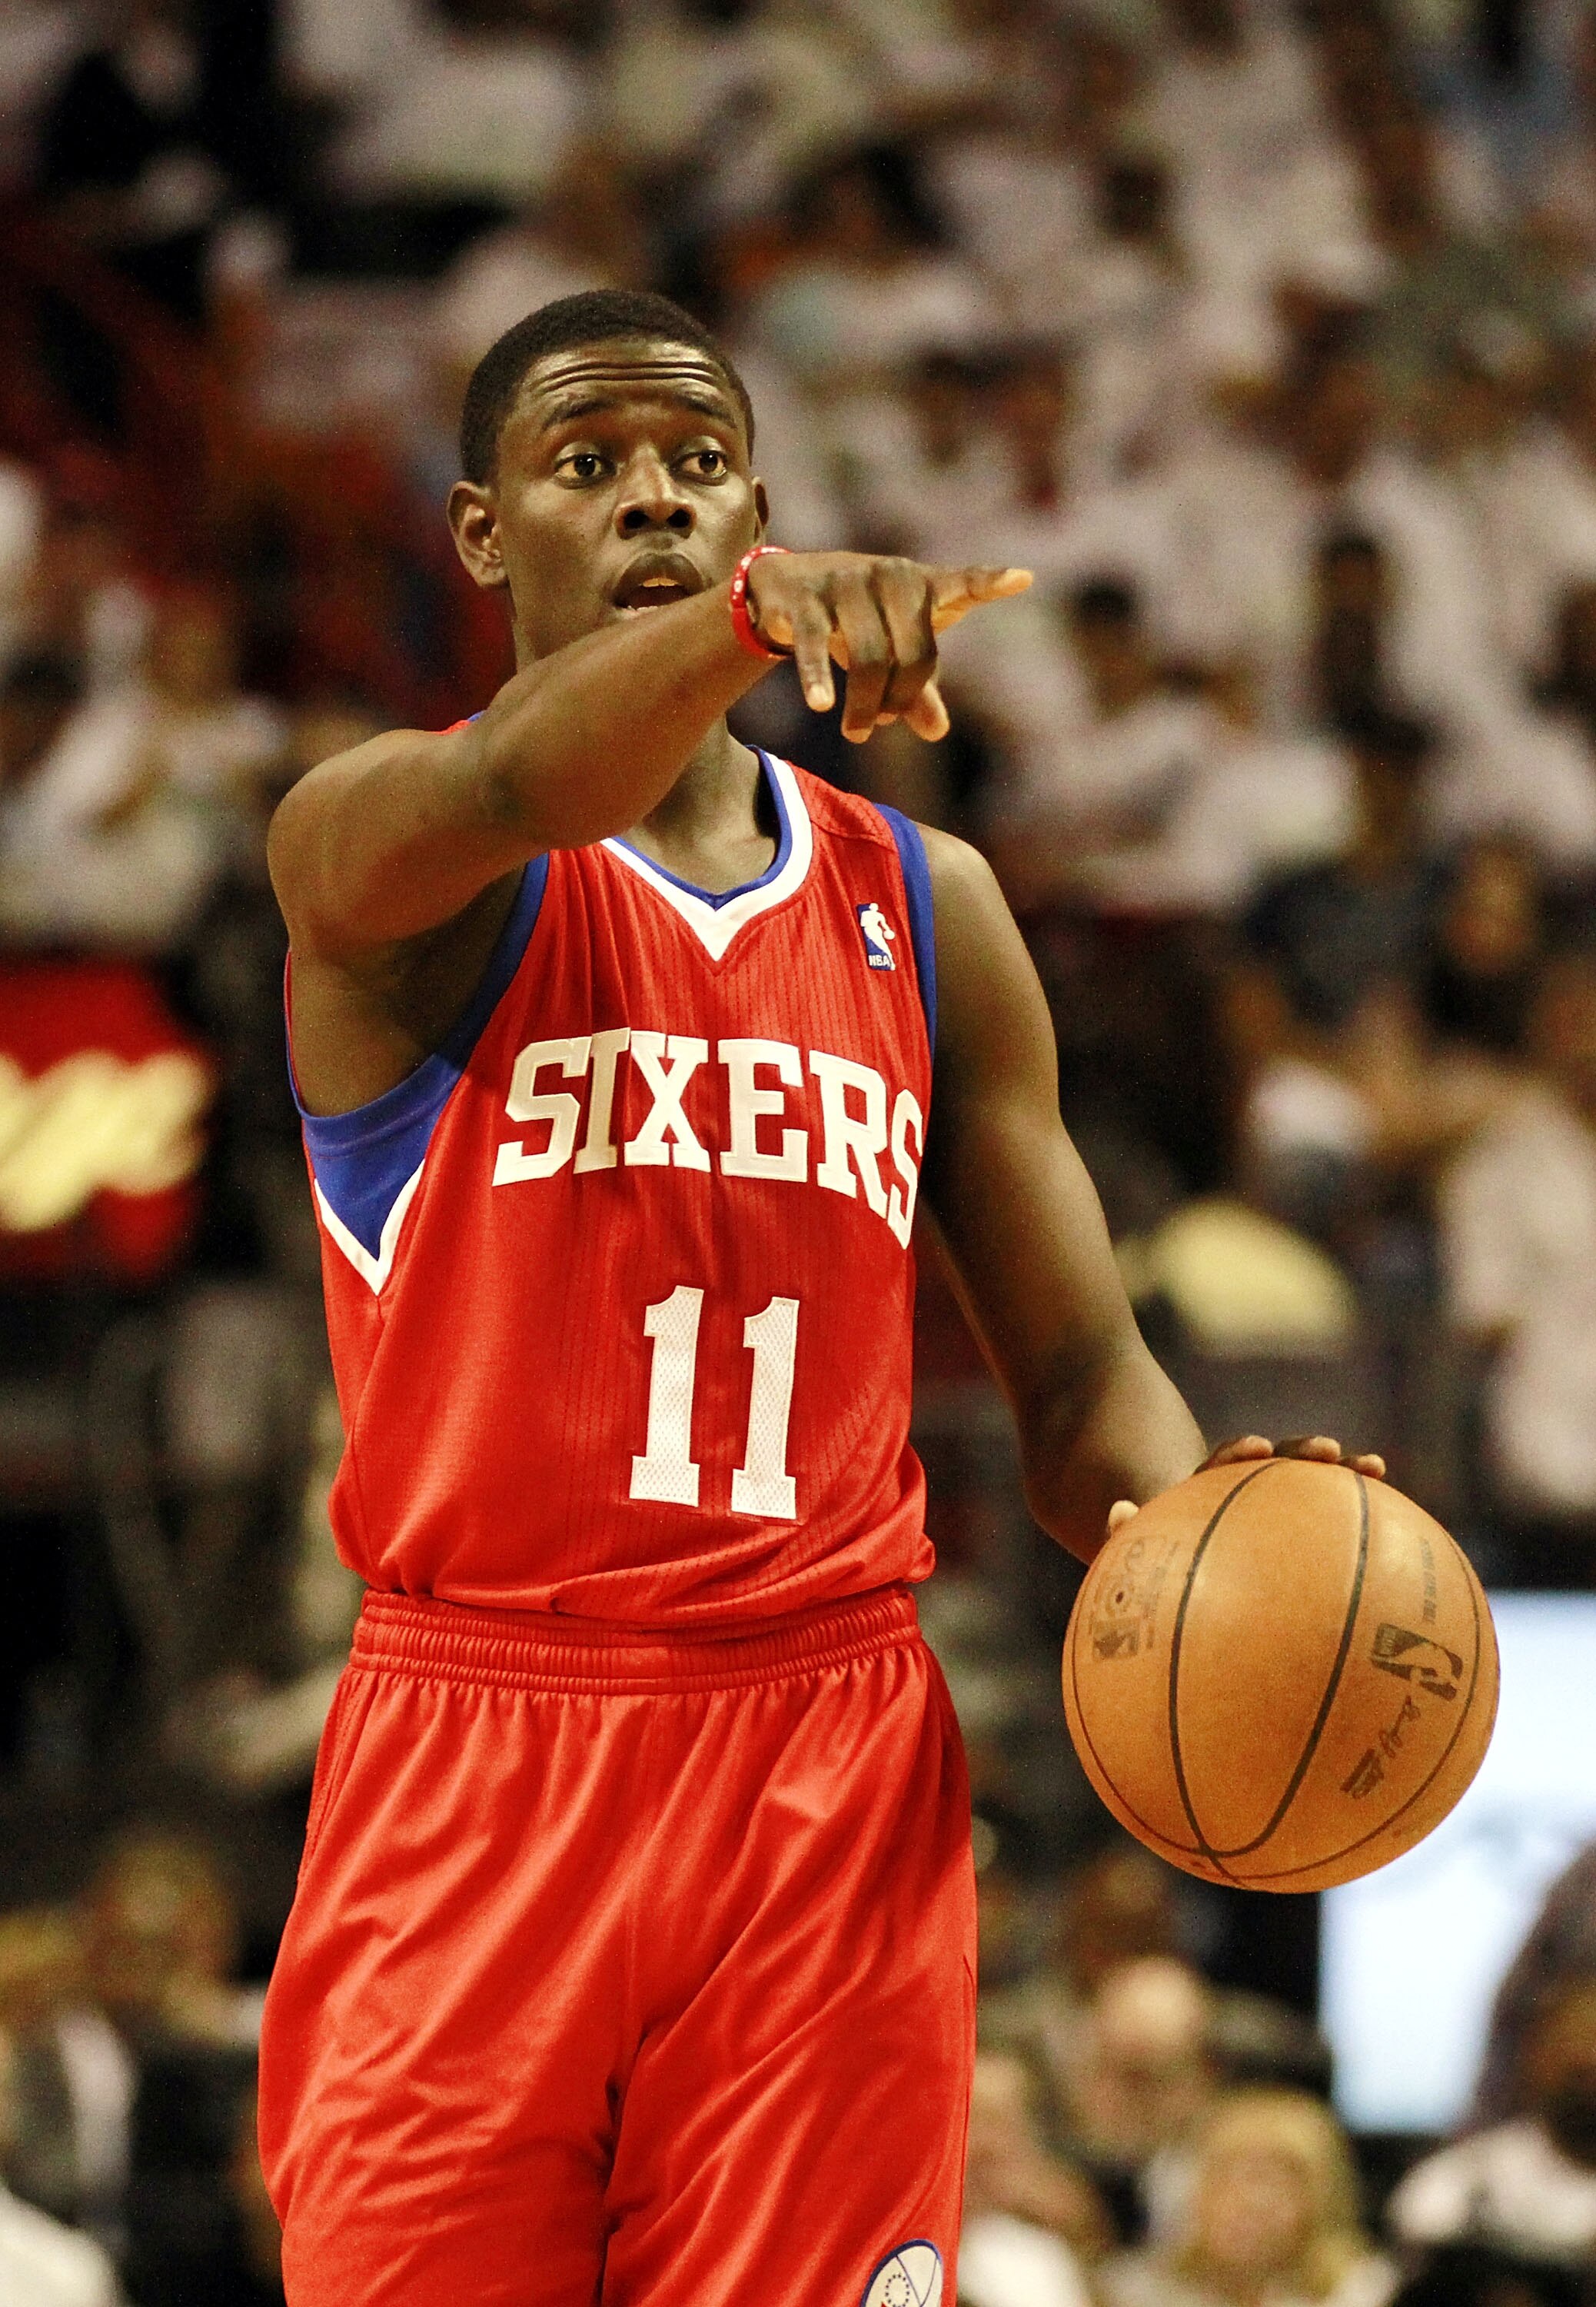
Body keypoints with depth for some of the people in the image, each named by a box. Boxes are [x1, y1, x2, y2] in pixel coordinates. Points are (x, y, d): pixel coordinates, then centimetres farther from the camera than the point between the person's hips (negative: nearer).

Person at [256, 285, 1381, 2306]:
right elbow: (503, 795, -26)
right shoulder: (372, 855, 0)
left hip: (832, 1774, 3)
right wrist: (748, 621, -46)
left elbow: (1080, 1377, 13)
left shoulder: (920, 908, 13)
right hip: (473, 1765, -3)